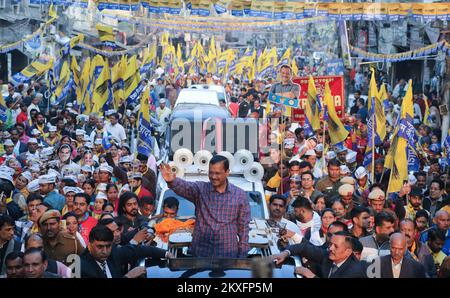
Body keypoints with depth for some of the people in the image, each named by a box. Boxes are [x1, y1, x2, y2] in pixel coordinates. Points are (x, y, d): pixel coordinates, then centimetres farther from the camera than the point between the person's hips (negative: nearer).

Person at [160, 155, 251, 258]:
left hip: (228, 254, 0)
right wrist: (172, 181, -47)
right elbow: (184, 187, -24)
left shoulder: (240, 195, 0)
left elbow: (243, 227, 3)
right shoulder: (200, 189, -2)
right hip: (201, 253, 0)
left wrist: (242, 254, 0)